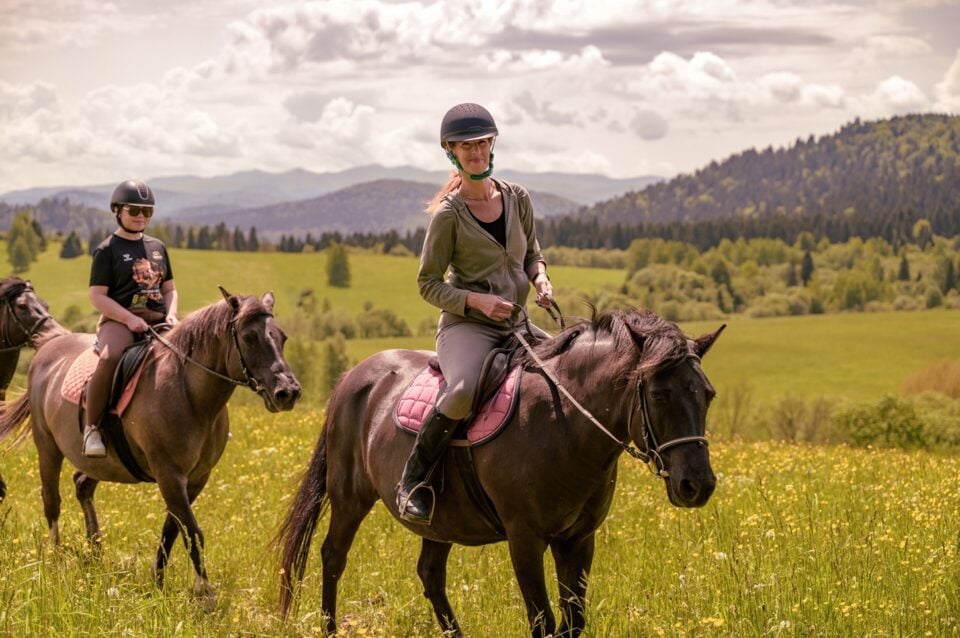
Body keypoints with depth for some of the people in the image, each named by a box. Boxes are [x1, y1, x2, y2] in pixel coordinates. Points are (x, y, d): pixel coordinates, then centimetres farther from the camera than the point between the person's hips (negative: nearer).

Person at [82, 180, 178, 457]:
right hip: (119, 321, -6)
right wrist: (130, 319, -18)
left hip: (157, 322, 6)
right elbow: (97, 296, -6)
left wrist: (171, 315, -1)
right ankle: (92, 428, -25)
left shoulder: (157, 247, 18)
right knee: (110, 358, -38)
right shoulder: (107, 250, 1)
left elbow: (169, 289, 21)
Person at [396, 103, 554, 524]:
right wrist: (477, 300, -19)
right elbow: (428, 284, -4)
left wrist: (540, 278, -2)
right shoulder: (448, 214, -8)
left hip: (514, 324, 6)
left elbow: (531, 252, 21)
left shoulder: (518, 199, 6)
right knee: (463, 389, -37)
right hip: (466, 326, -6)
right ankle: (413, 479, -21)